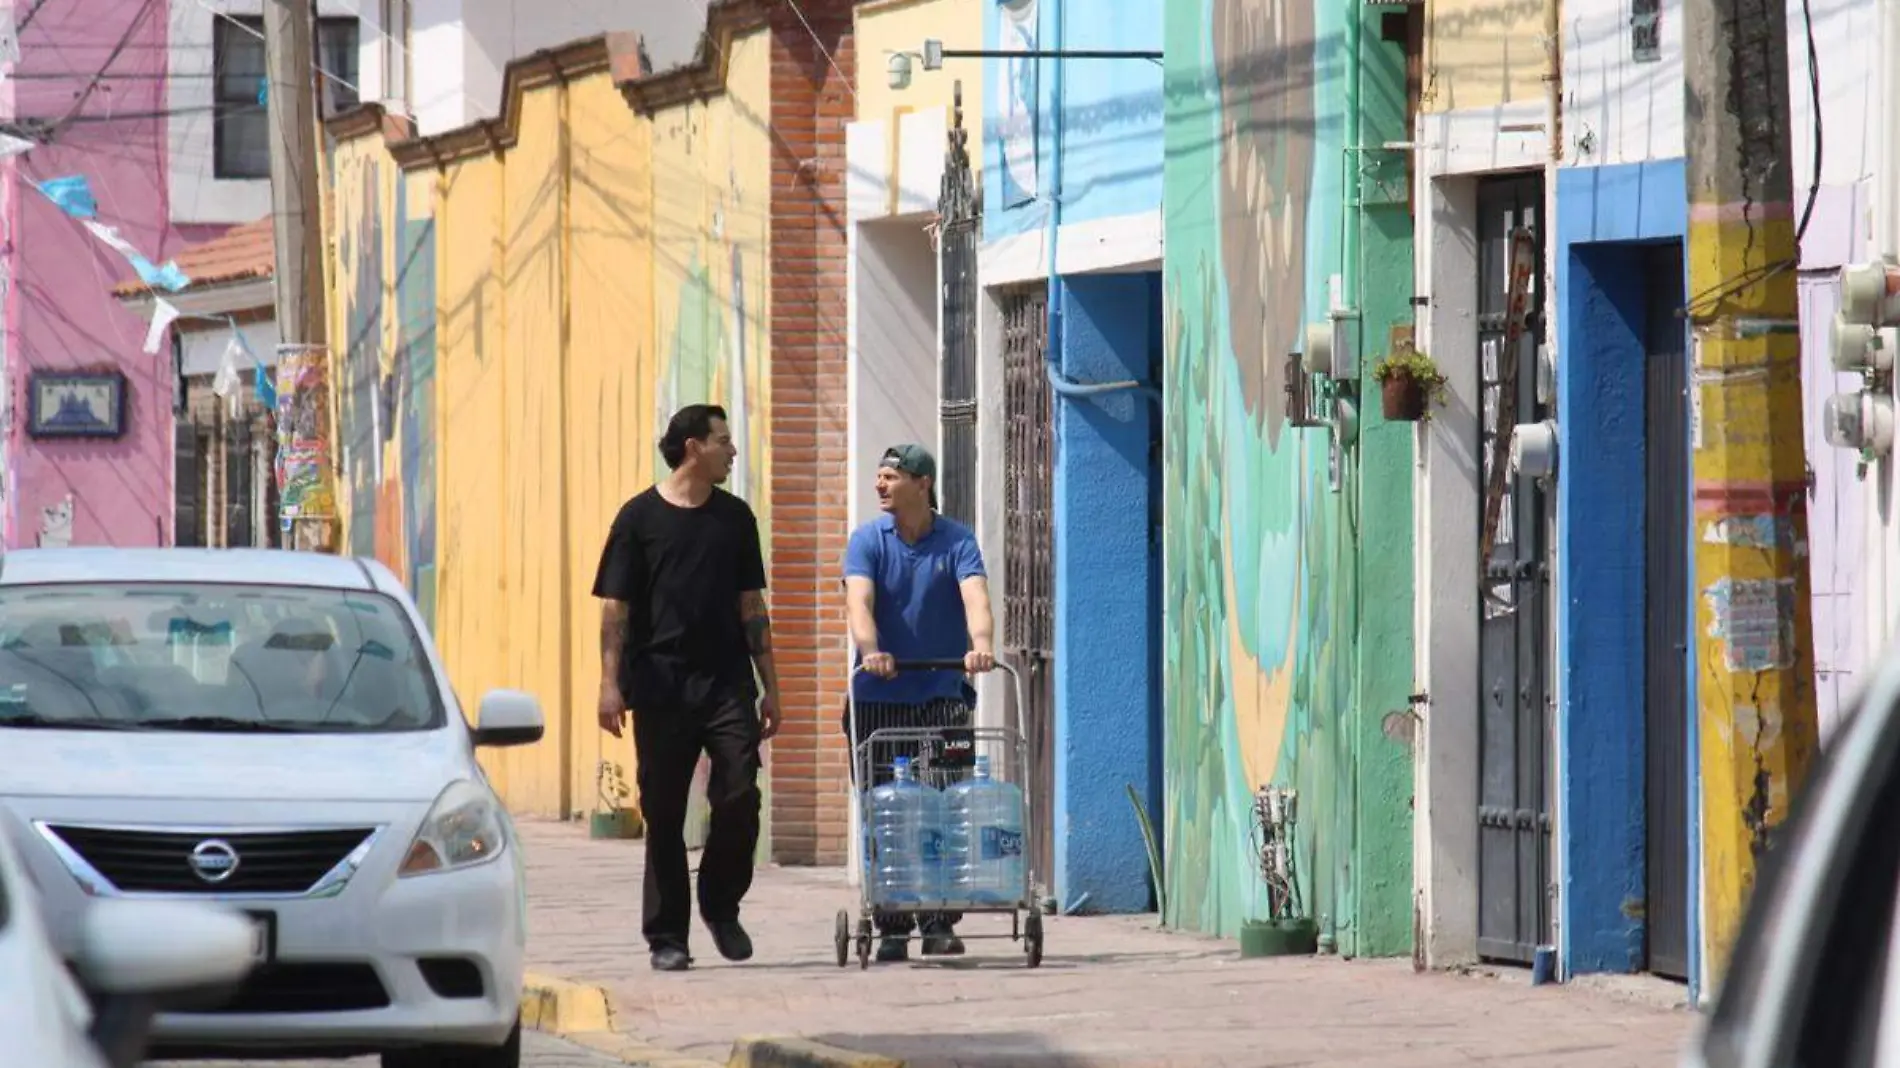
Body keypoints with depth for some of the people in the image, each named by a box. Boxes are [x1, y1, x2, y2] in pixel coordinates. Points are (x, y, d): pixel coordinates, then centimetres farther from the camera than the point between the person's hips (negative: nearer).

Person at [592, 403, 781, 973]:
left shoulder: (734, 517, 13)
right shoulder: (640, 517, 2)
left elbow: (751, 606, 16)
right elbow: (615, 608, 0)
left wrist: (769, 685, 12)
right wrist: (610, 683, -10)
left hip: (726, 684, 3)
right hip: (661, 686, -3)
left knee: (740, 797, -9)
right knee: (664, 815, 1)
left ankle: (721, 905, 13)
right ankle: (667, 935, 8)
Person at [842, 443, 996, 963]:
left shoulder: (957, 541, 2)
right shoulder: (867, 541, 3)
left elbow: (975, 597, -15)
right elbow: (859, 601, -13)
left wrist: (981, 644, -36)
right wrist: (871, 650, -34)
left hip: (942, 693, -1)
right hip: (878, 699, 1)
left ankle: (941, 924, -1)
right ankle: (892, 929, 3)